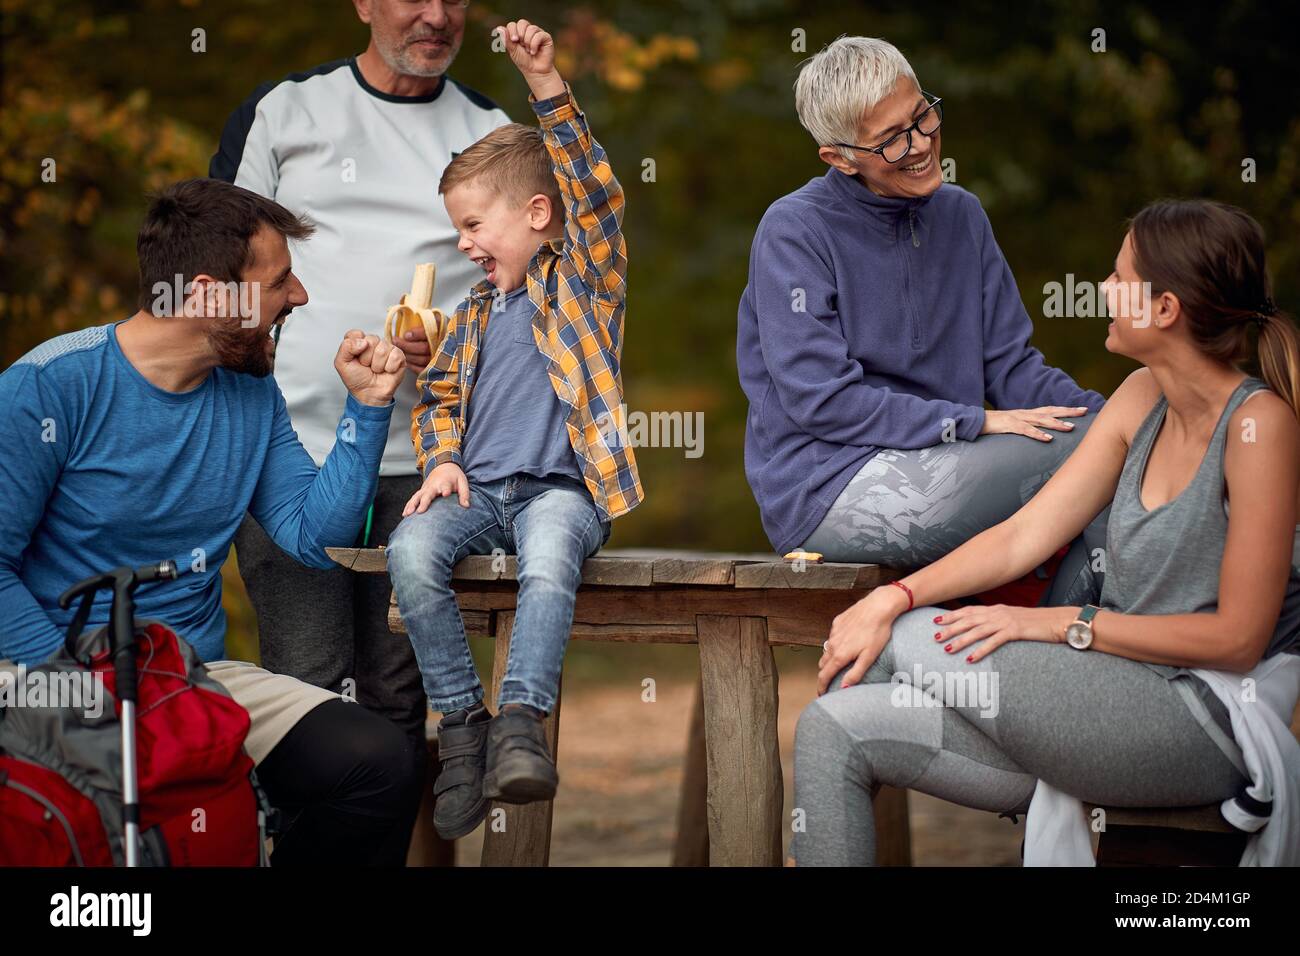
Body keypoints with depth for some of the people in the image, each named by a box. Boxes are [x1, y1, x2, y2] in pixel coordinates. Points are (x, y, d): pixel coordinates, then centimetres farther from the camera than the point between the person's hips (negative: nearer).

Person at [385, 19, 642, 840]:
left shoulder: (582, 281, 7)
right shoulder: (477, 314, 24)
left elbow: (591, 188, -8)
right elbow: (439, 394, 29)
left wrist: (548, 87, -18)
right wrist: (441, 458, 6)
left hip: (559, 486, -5)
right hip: (478, 488, 5)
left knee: (549, 561, -38)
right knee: (412, 551, -26)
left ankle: (522, 720, -41)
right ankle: (461, 721, -21)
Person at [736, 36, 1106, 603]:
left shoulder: (961, 216, 12)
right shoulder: (793, 232, -8)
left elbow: (1010, 365, 12)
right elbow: (820, 401, -15)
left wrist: (1105, 414, -8)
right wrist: (974, 422, -18)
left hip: (938, 477, 7)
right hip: (823, 491, -7)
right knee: (1082, 449, -20)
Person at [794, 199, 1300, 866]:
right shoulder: (1143, 398, 9)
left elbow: (1238, 636, -16)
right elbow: (1025, 534, 5)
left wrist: (1060, 624, -15)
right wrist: (893, 599, -8)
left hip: (1201, 725, -8)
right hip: (1115, 695, 8)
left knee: (903, 641, -16)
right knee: (835, 729, -8)